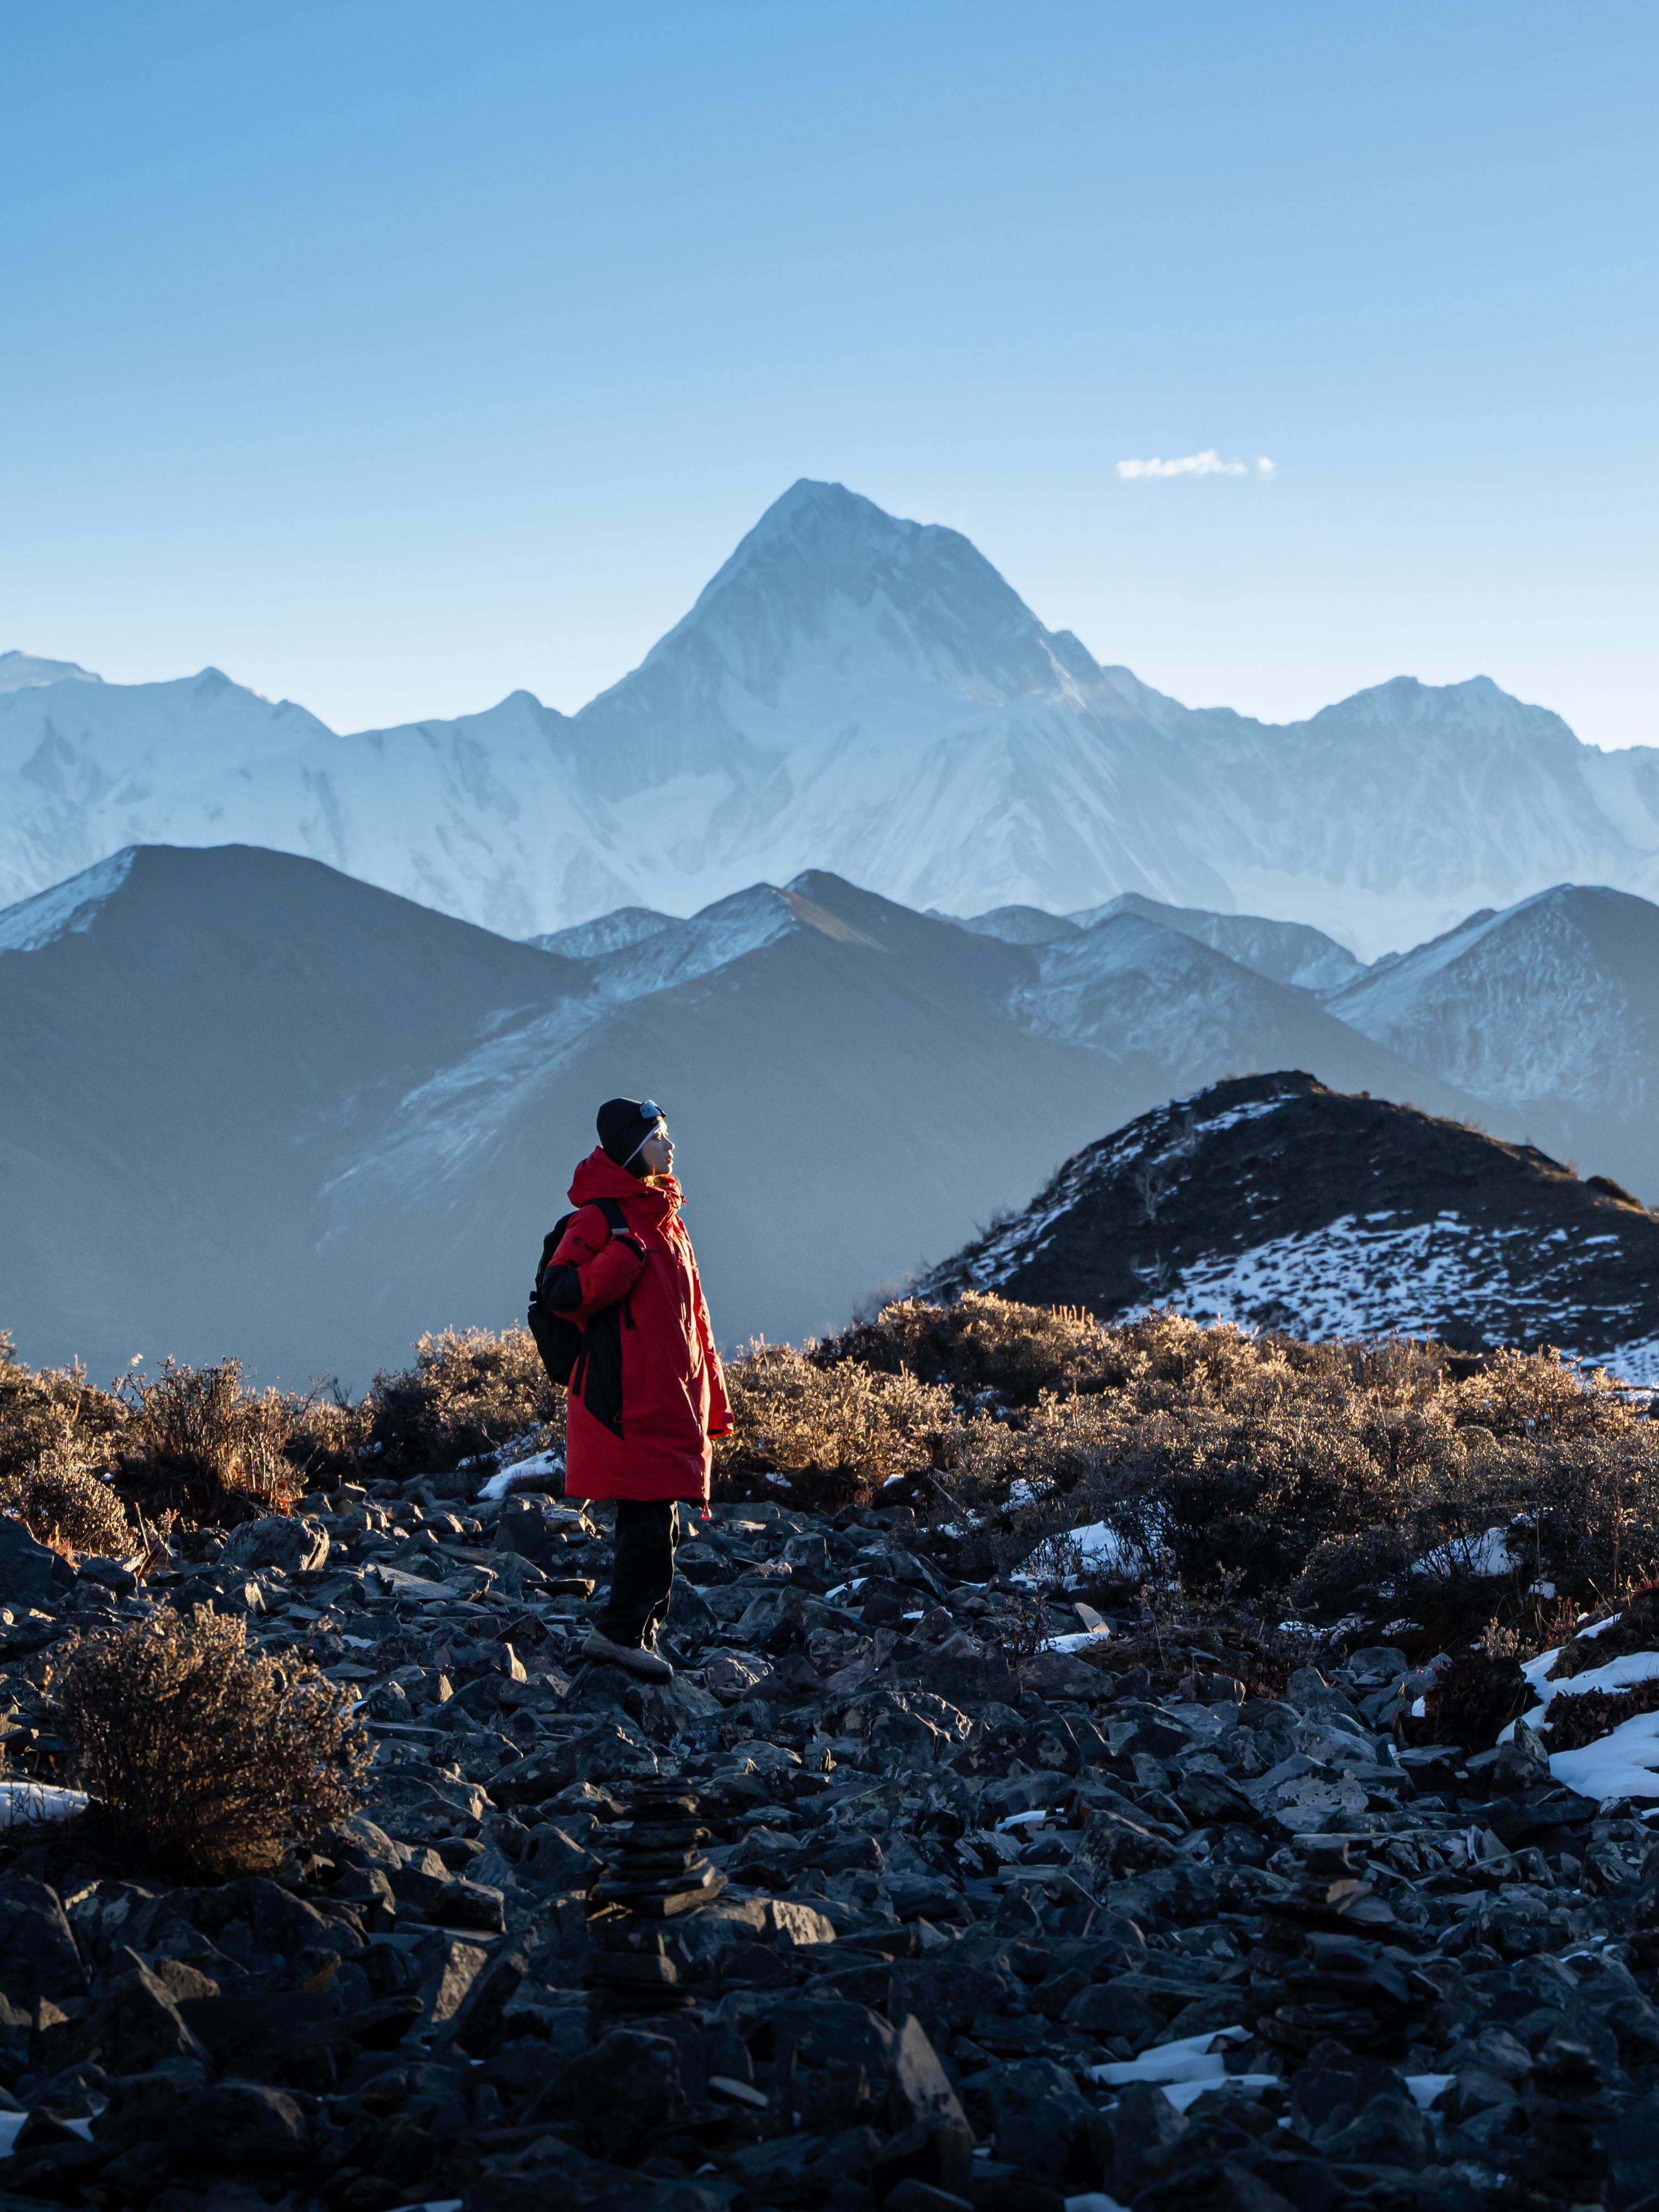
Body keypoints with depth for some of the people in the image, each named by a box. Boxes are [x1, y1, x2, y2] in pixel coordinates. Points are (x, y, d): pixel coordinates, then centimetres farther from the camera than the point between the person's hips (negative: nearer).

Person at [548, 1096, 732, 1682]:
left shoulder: (668, 1221, 18)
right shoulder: (600, 1217, -8)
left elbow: (694, 1318, 22)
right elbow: (563, 1293, -21)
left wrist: (712, 1402, 21)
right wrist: (628, 1252, -24)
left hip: (673, 1400, 8)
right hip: (628, 1401, -8)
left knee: (655, 1520, 9)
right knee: (649, 1520, -11)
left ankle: (631, 1632, 15)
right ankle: (623, 1631, -3)